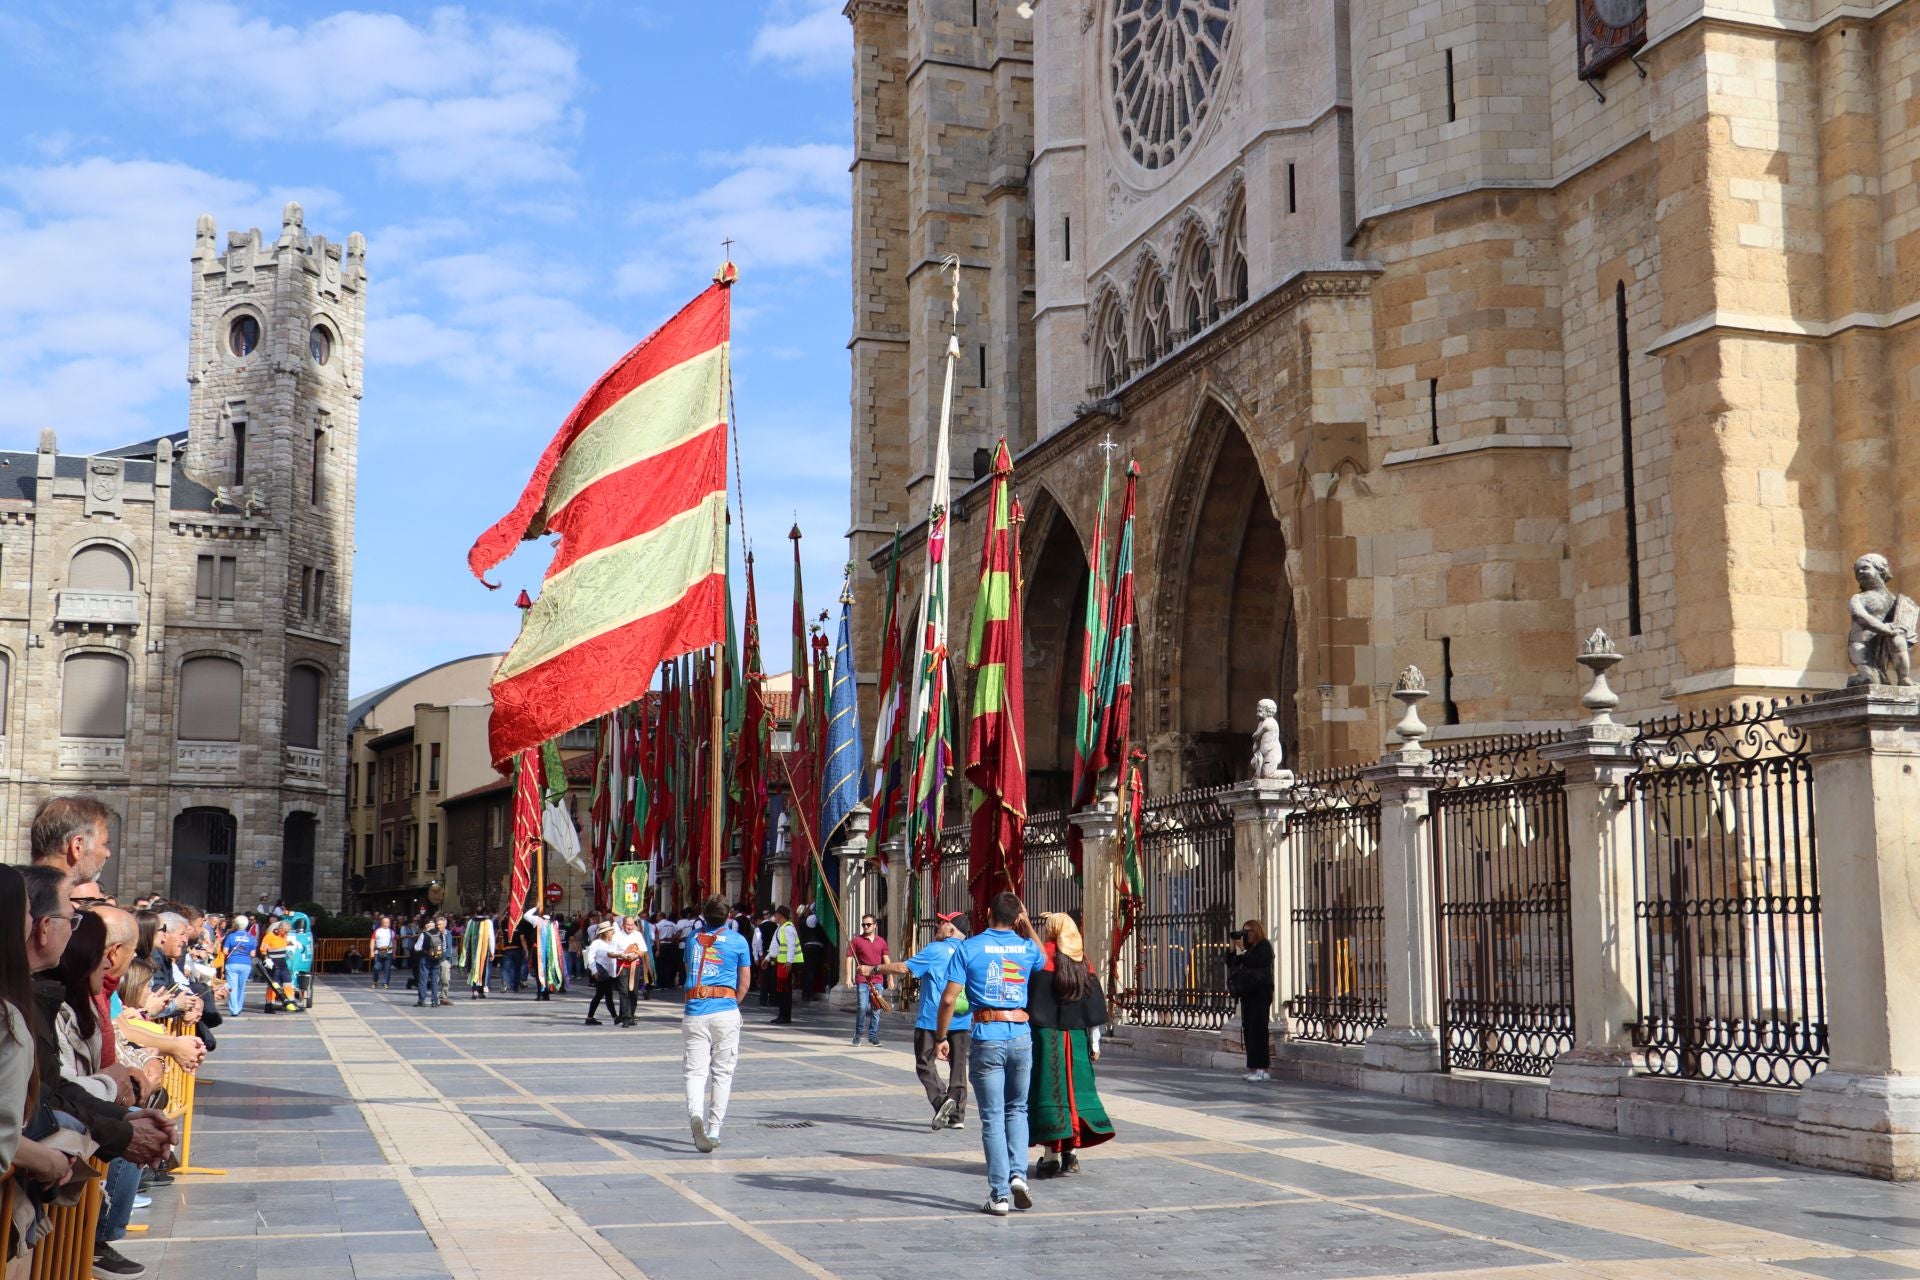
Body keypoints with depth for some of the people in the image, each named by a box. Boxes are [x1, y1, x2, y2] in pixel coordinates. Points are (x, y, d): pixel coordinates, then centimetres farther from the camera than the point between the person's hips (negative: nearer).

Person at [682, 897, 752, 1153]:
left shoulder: (693, 938, 12)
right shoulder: (737, 941, 3)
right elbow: (745, 981, 8)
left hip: (695, 1013, 2)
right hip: (725, 1012, -2)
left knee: (696, 1070, -1)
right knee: (722, 1072, 7)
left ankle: (695, 1114, -28)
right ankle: (714, 1129, 5)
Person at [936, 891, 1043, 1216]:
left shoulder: (969, 948, -4)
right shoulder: (1027, 948, 5)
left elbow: (949, 999, -7)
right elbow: (1044, 959, 32)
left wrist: (941, 1039, 3)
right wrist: (1027, 926, 32)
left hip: (986, 1037, -2)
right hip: (1020, 1035, 2)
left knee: (992, 1117, 3)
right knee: (1017, 1109, 19)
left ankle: (999, 1195, 3)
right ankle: (1018, 1174, 2)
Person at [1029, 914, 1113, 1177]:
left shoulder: (1042, 957, -7)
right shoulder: (1083, 960, 7)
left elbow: (1031, 1001, -10)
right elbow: (1095, 1004, 8)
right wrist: (1095, 1043, 13)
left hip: (1046, 1037, -4)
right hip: (1077, 1037, 4)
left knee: (1049, 1089, -2)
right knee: (1075, 1089, 10)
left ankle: (1051, 1155, -4)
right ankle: (1072, 1152, 10)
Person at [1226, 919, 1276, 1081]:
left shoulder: (1264, 946, -3)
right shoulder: (1248, 948, 17)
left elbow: (1254, 962, -19)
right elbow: (1232, 964, 13)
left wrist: (1242, 949, -11)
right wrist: (1233, 948, 5)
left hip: (1260, 993, -8)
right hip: (1247, 992, 8)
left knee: (1258, 1029, -11)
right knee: (1248, 1029, 5)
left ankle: (1262, 1069, -12)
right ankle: (1253, 1068, 7)